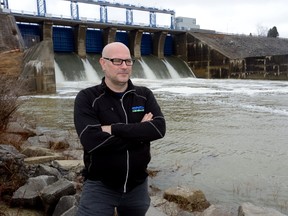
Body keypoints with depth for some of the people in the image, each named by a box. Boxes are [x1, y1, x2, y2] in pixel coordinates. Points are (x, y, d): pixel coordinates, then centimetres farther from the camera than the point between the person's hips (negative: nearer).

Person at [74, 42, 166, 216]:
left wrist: (113, 129, -22)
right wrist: (140, 131, -16)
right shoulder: (87, 98, -10)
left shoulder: (144, 95, 0)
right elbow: (91, 140, -24)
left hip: (138, 185, 4)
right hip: (100, 186, -3)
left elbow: (159, 128, -16)